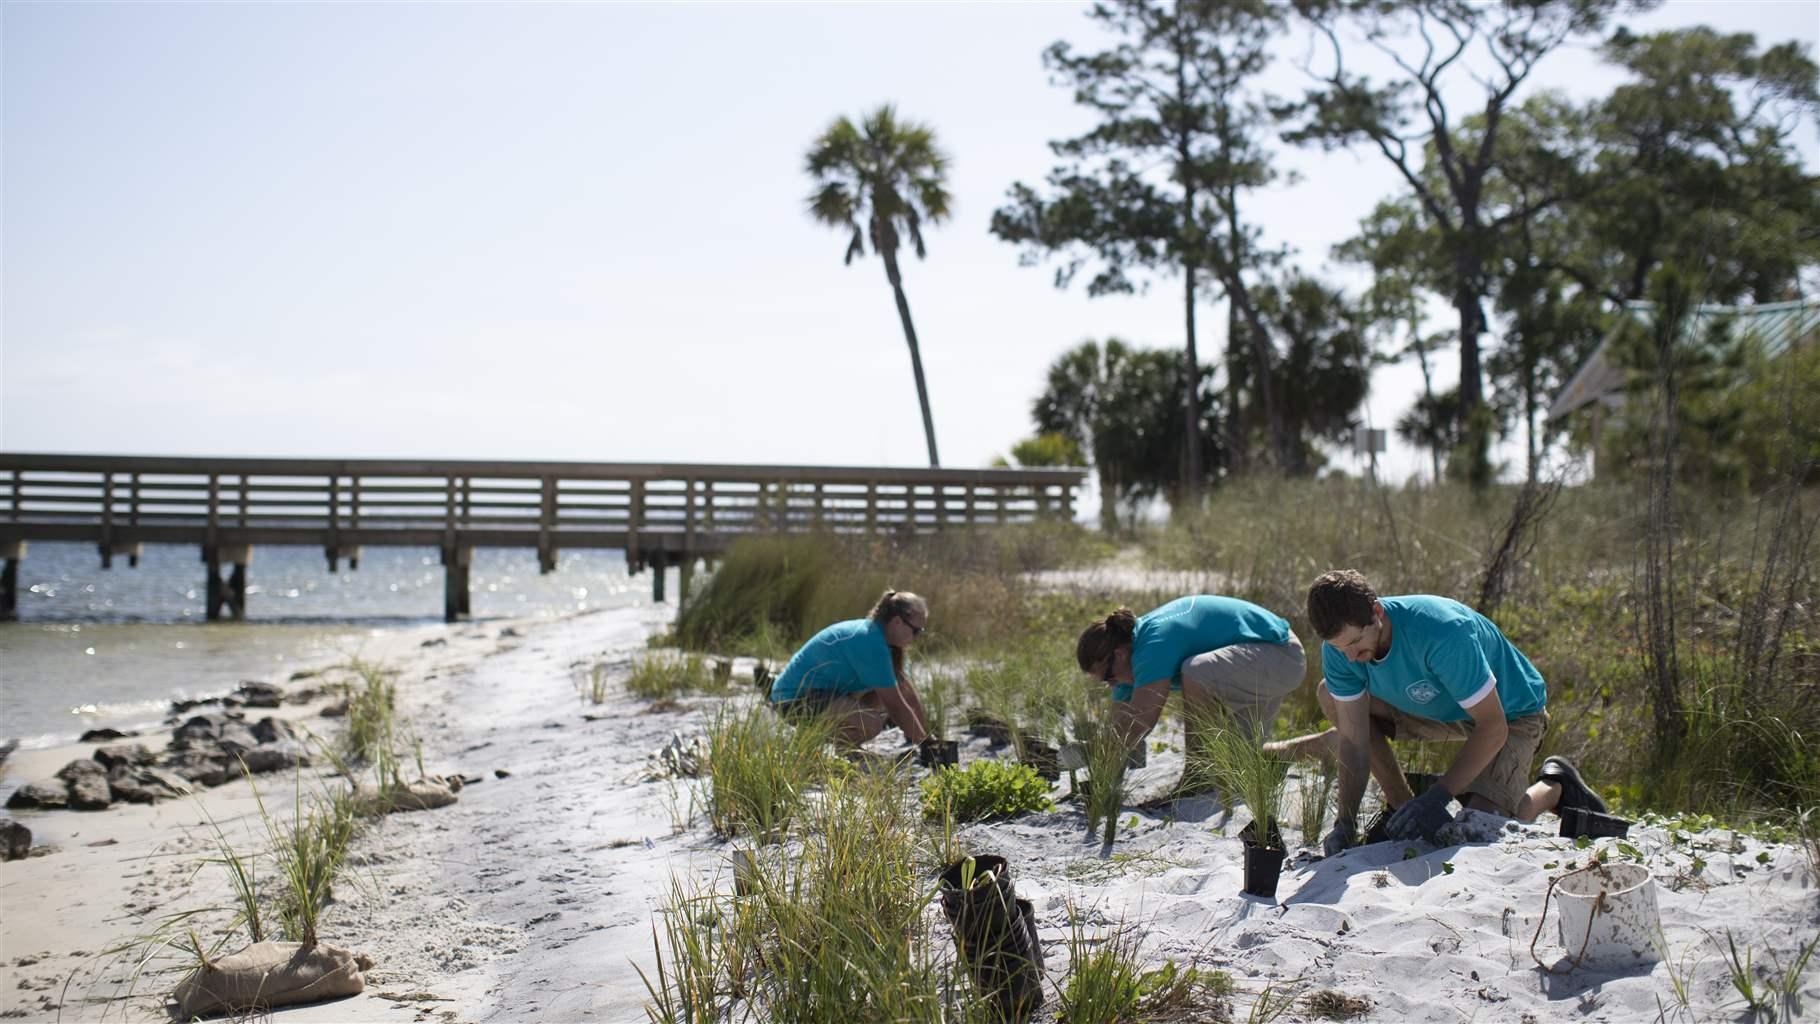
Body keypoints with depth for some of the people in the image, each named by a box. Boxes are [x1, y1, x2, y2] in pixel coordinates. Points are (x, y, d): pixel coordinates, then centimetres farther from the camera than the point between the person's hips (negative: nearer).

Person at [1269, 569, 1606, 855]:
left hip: (1510, 711, -6)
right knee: (1332, 696, -8)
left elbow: (1493, 727, -35)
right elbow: (1355, 739, -17)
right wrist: (1346, 822, -27)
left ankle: (1554, 788, 9)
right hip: (1440, 707, 6)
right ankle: (1400, 805, 3)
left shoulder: (1442, 632, -41)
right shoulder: (1340, 646, -22)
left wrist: (1437, 796, -40)